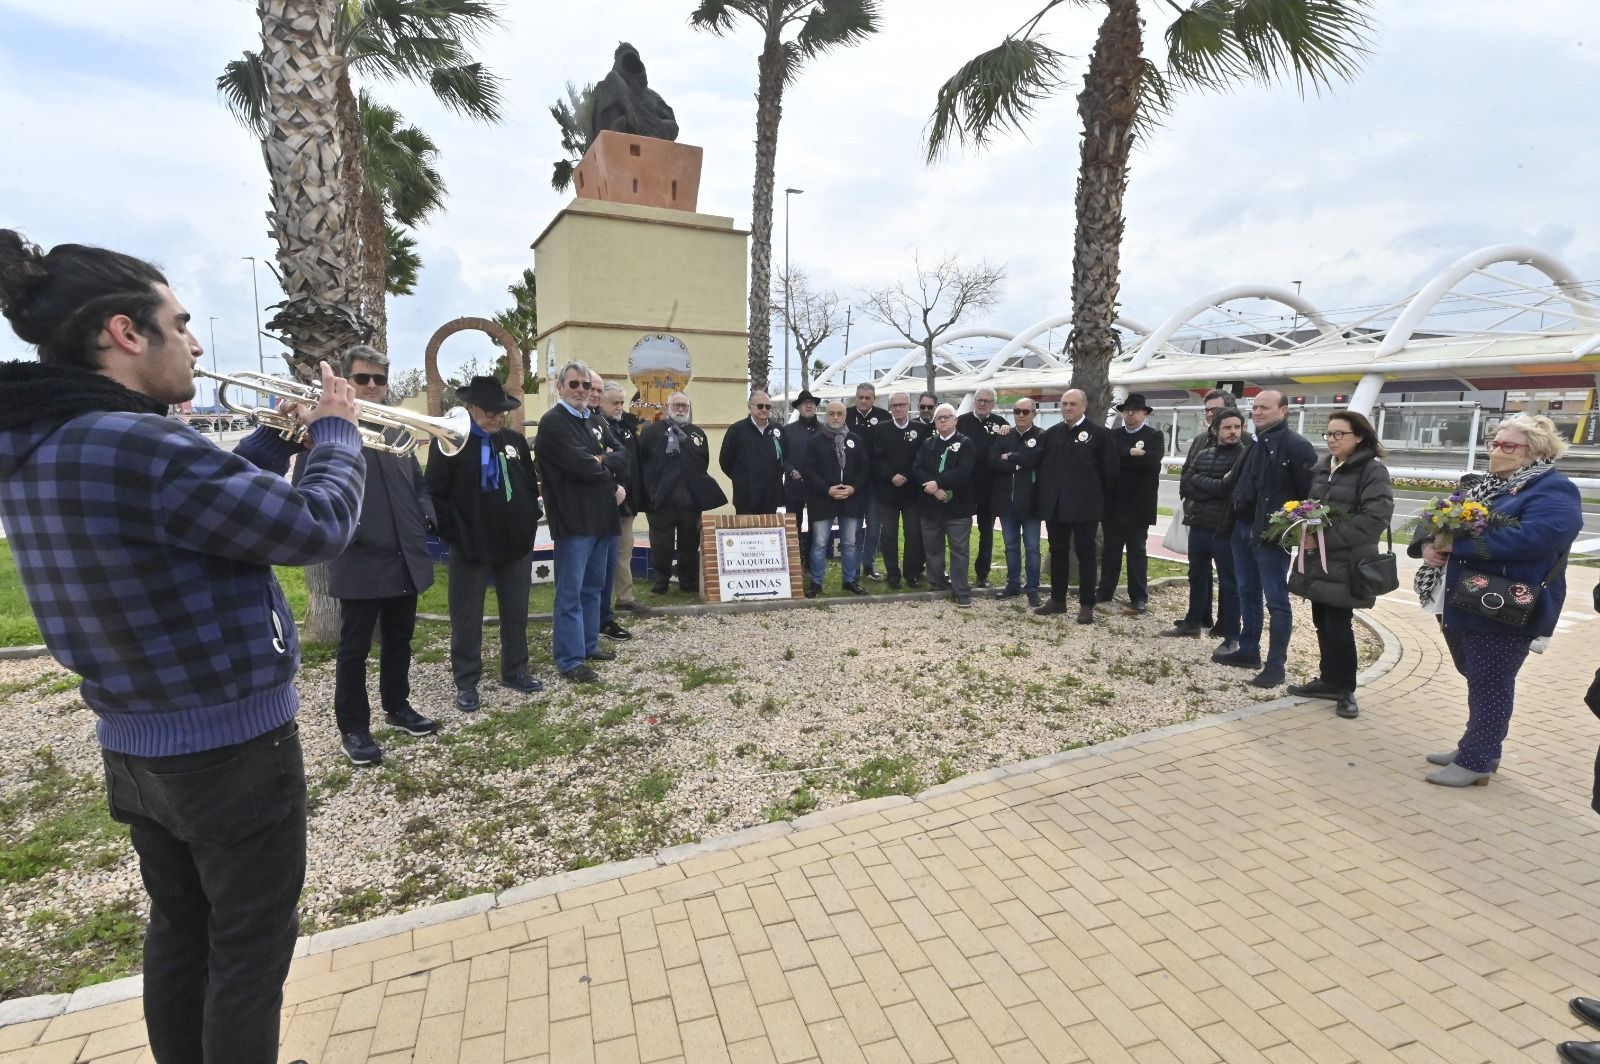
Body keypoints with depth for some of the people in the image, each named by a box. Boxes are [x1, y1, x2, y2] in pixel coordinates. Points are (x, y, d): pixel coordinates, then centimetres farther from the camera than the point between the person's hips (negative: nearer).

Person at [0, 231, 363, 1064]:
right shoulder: (141, 448, -27)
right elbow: (317, 526, -23)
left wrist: (281, 436, 10)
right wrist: (335, 432, -7)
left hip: (132, 748, 9)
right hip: (233, 749, -9)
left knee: (179, 930, 25)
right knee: (249, 949, 11)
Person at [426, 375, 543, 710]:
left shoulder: (515, 440, 7)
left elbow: (531, 484, 14)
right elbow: (436, 493, -8)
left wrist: (531, 521, 5)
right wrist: (453, 535, -12)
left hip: (516, 543, 5)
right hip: (471, 546, -4)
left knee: (516, 614, 14)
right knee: (467, 619, 6)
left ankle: (515, 671, 29)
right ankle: (466, 683, 18)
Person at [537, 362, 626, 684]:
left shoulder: (595, 421, 18)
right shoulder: (553, 422, -8)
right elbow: (580, 465, -19)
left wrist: (601, 461, -6)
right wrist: (611, 477, -5)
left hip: (601, 516, 8)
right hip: (574, 519, -8)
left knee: (593, 587, 16)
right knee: (570, 592, -3)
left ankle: (588, 645, 29)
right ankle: (569, 660, 4)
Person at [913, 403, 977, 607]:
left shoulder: (965, 443, -1)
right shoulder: (927, 443, 11)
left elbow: (963, 472, -15)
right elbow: (918, 470, -1)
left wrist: (938, 482, -19)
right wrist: (934, 489, -17)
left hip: (958, 505, -4)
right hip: (931, 505, 4)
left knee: (959, 549, 0)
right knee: (932, 548, 12)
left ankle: (961, 591, 6)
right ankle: (937, 584, 27)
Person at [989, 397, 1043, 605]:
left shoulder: (1042, 437, -4)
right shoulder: (1004, 436, 8)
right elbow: (992, 463, -5)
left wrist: (1009, 457, -11)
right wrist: (1020, 463, -15)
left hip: (1029, 501, -4)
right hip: (1007, 500, 4)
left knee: (1031, 547, 4)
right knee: (1011, 546, 13)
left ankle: (1033, 589, 12)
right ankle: (1013, 584, 24)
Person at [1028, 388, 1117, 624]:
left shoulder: (1099, 433, -3)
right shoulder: (1051, 433, 8)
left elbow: (1109, 469, -2)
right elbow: (1033, 461, 3)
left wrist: (1100, 496, 2)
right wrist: (1045, 491, -5)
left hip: (1084, 505, -4)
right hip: (1055, 504, 4)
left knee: (1085, 554, 3)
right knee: (1057, 552, 11)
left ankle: (1086, 605, 9)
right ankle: (1057, 599, 22)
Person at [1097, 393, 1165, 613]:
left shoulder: (1154, 436, -1)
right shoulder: (1112, 435, 12)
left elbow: (1151, 461, -19)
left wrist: (1121, 458, -16)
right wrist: (1131, 454, -13)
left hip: (1138, 505, -3)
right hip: (1113, 503, 4)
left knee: (1137, 552, 3)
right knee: (1110, 550, 10)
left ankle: (1139, 598, 9)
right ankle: (1105, 591, 20)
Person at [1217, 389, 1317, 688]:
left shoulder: (1296, 446, -12)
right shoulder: (1254, 444, 14)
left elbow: (1309, 492, -16)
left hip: (1271, 534, -9)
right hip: (1242, 530, 9)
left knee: (1276, 600, -2)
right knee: (1247, 594, 16)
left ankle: (1276, 664, 4)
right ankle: (1248, 651, 27)